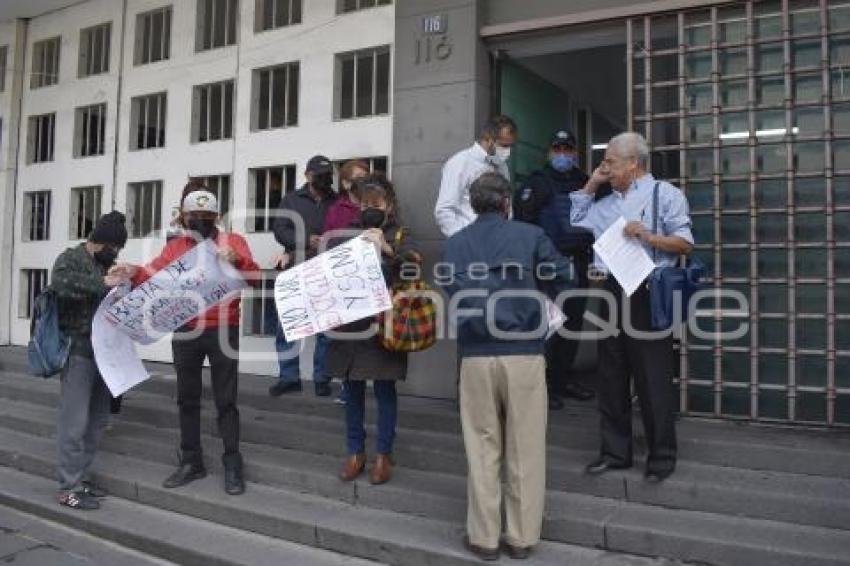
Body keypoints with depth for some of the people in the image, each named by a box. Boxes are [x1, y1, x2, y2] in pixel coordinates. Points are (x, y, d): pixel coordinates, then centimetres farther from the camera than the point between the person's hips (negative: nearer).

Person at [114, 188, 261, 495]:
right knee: (187, 399, 12)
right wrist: (133, 273, -22)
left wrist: (237, 260, -26)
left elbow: (255, 279, -8)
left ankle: (232, 465, 10)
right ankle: (191, 462, 25)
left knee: (225, 400, 2)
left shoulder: (233, 241, 1)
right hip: (185, 332, 4)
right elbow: (153, 274, -2)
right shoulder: (174, 247, 10)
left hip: (223, 331, -3)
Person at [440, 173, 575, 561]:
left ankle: (484, 537, 19)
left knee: (482, 447, 11)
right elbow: (563, 280, 3)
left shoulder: (455, 243, 6)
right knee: (525, 448, 9)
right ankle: (522, 537, 19)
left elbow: (450, 291, 3)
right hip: (524, 352, -1)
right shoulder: (531, 235, 2)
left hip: (476, 354, 1)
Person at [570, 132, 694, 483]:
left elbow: (685, 244, -5)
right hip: (613, 293, 7)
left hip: (649, 294, -6)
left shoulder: (665, 194, 1)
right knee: (612, 377, 11)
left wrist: (649, 237, -20)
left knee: (653, 380, 0)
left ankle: (661, 457, 15)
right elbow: (576, 224, 25)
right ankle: (615, 451, 23)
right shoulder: (608, 203, 19)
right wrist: (590, 184, 19)